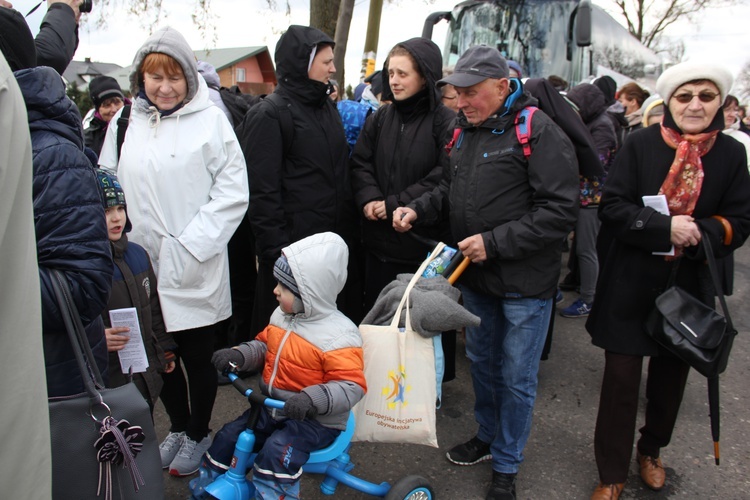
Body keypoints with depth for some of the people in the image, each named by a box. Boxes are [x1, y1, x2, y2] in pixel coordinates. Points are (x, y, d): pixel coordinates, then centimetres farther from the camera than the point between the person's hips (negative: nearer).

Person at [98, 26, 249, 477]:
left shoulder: (210, 119, -7)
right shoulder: (125, 123, 5)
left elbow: (233, 192, -9)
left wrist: (191, 244, -13)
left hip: (194, 270, -4)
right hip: (142, 265, 4)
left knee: (198, 356, 9)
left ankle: (197, 435, 33)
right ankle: (178, 427, 40)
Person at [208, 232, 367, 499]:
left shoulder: (338, 336, -25)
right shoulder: (282, 316, 0)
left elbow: (352, 386, -26)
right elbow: (263, 345, 15)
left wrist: (313, 399, -40)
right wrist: (237, 355, -5)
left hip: (315, 420, -7)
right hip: (271, 408, 8)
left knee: (277, 452, -29)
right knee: (228, 437, 5)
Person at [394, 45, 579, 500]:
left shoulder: (538, 132, -17)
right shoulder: (467, 130, 7)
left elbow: (561, 210, -22)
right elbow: (450, 189, 19)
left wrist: (494, 242, -23)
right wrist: (417, 210, 0)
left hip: (525, 280, -7)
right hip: (476, 276, 7)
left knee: (516, 378, 7)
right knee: (482, 361, 21)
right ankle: (487, 436, 43)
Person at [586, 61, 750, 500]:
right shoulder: (641, 145, -7)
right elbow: (613, 206, -11)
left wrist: (697, 233, -21)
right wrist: (665, 227, -24)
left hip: (688, 290, 3)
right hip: (631, 286, -2)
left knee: (671, 376, 18)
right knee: (621, 380, 3)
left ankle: (651, 450, 45)